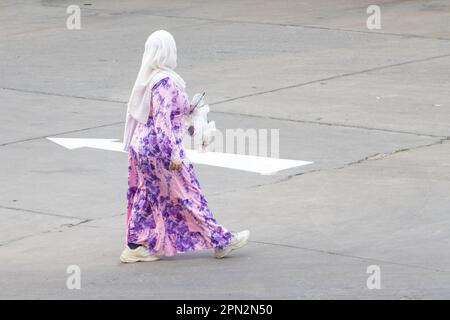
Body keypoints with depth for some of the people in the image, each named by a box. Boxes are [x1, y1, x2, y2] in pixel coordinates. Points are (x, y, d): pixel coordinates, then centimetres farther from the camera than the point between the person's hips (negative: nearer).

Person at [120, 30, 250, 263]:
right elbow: (162, 121, -24)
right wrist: (172, 154, -23)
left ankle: (135, 247, 17)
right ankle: (221, 241, 12)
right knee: (188, 195, 1)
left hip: (141, 146, 9)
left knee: (147, 195, 15)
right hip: (159, 150, -9)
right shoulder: (165, 82, -22)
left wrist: (184, 109, 21)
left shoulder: (147, 78, 6)